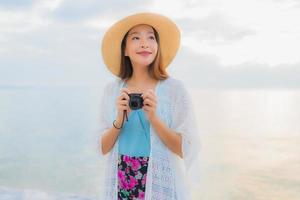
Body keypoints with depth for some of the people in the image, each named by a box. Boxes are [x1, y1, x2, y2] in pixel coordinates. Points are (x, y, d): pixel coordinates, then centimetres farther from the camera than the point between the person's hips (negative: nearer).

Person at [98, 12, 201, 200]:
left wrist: (153, 118, -22)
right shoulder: (112, 90, -2)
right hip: (121, 184, 2)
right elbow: (103, 149, -1)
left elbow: (188, 150, -11)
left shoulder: (175, 88, -10)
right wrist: (119, 120, -18)